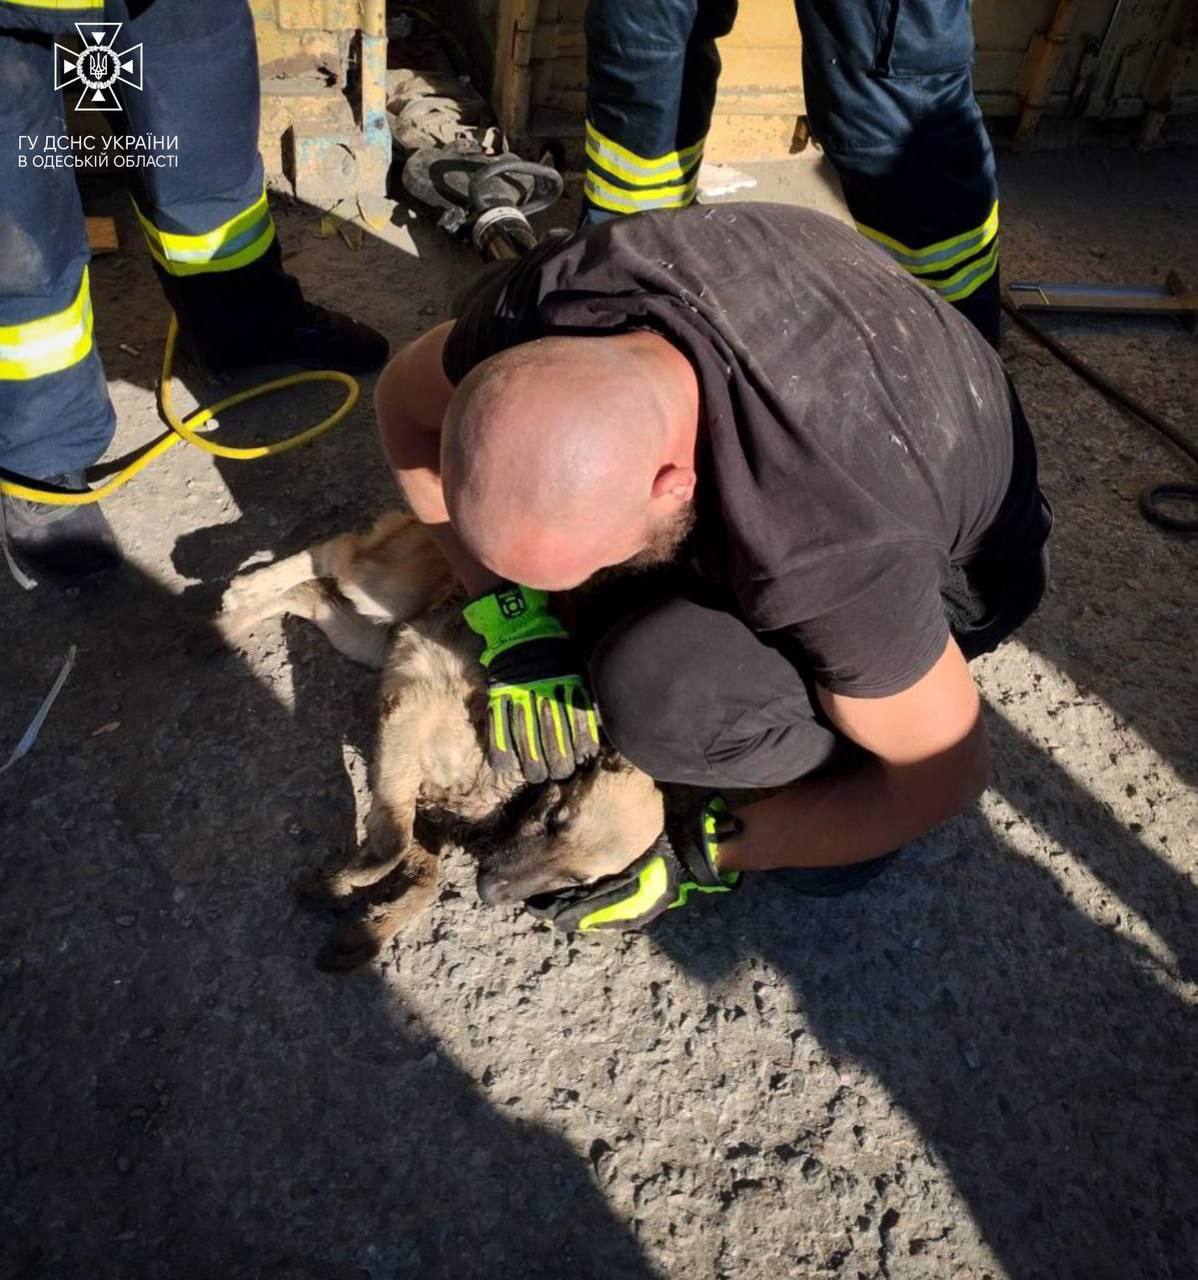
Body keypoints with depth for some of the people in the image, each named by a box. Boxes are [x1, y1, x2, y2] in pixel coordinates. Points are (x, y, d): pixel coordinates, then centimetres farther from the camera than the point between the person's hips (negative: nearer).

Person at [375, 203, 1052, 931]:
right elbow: (406, 401, -8)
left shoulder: (839, 553, -42)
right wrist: (517, 631, -17)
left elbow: (944, 779, -24)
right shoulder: (548, 303, -28)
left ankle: (843, 765, -1)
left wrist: (702, 859, -16)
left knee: (654, 686, -32)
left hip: (946, 562, -5)